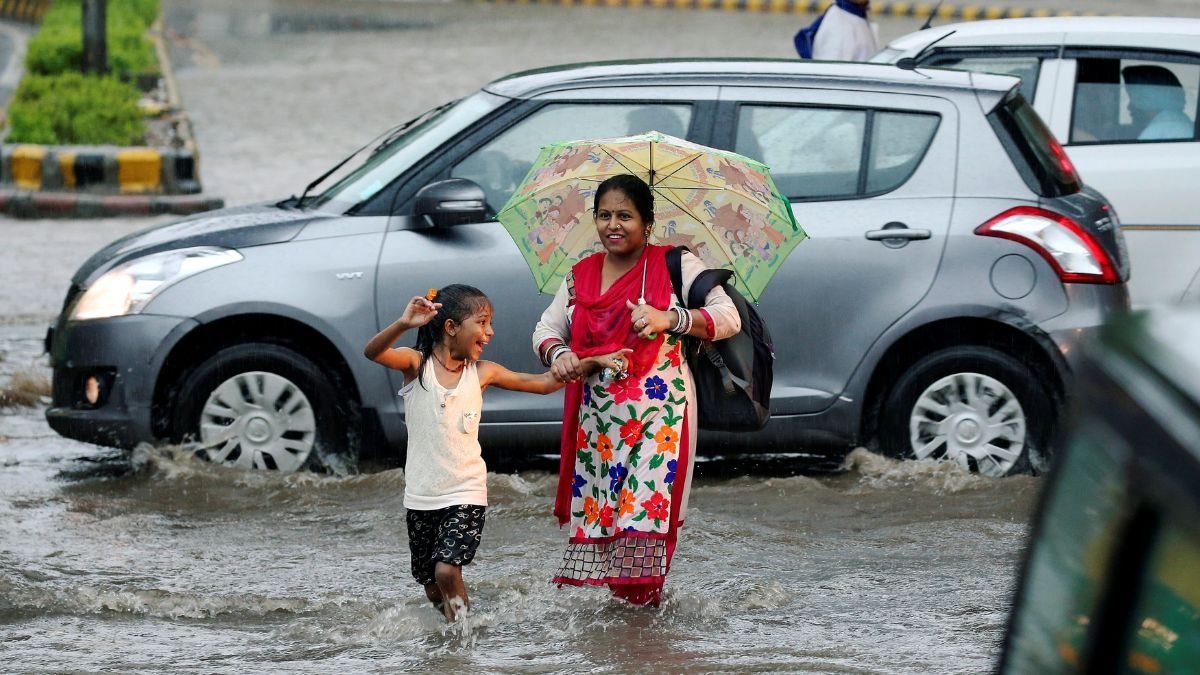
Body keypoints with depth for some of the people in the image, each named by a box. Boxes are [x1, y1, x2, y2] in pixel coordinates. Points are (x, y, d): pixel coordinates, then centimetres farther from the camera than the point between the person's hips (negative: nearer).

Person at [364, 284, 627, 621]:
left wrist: (593, 362, 3)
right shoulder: (417, 364, -6)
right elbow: (373, 352, -25)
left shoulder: (481, 372, 1)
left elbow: (544, 383, 10)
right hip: (421, 496, 0)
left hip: (466, 495, 0)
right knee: (433, 590, 10)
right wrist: (403, 324, -43)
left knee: (447, 570, -21)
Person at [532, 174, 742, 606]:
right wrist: (557, 353, -9)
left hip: (659, 415, -4)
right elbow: (547, 328, 16)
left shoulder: (676, 266, -1)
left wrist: (670, 320, -23)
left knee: (645, 510, -13)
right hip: (597, 419, 5)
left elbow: (728, 318, -7)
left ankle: (642, 600, -4)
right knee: (596, 506, -1)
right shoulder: (580, 276, 13)